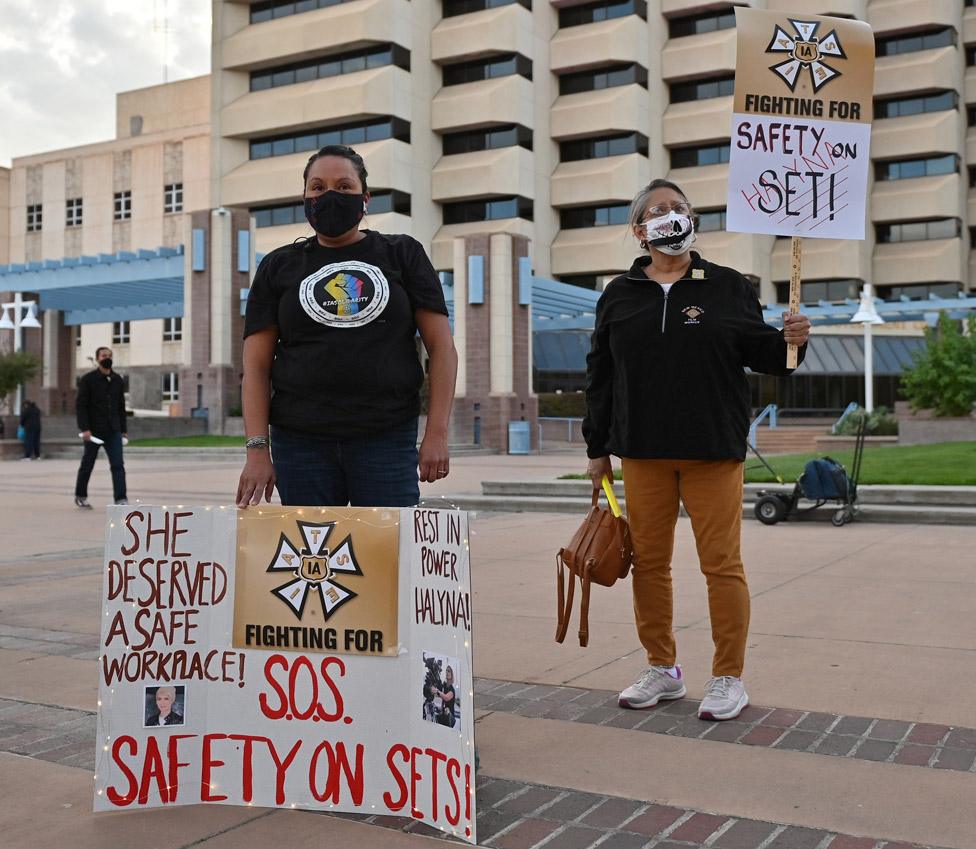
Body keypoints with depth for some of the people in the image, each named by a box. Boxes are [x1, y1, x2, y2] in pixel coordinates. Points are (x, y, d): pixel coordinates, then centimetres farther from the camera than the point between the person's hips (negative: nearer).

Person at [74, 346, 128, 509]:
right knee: (87, 465, 10)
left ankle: (120, 500, -16)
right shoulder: (87, 379, -5)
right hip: (93, 431, -3)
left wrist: (123, 430, 12)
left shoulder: (118, 381, 8)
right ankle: (80, 496, 30)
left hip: (113, 431, 3)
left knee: (118, 465, -11)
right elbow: (80, 406, -9)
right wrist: (84, 429, -18)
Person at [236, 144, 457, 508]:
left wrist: (437, 433, -5)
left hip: (387, 439, -1)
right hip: (301, 443, 1)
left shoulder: (403, 255, 10)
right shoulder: (279, 267, 12)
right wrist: (257, 449, -5)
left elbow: (441, 345, 5)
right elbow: (256, 365, 7)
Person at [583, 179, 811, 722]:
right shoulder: (620, 295, 10)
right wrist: (597, 448, 10)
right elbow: (601, 374, 11)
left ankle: (730, 679, 11)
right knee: (649, 561, 7)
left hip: (713, 451, -2)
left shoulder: (728, 287, 5)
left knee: (722, 563, -2)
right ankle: (663, 670, 22)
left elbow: (758, 352, 8)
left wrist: (788, 342, -16)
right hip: (643, 453, 3)